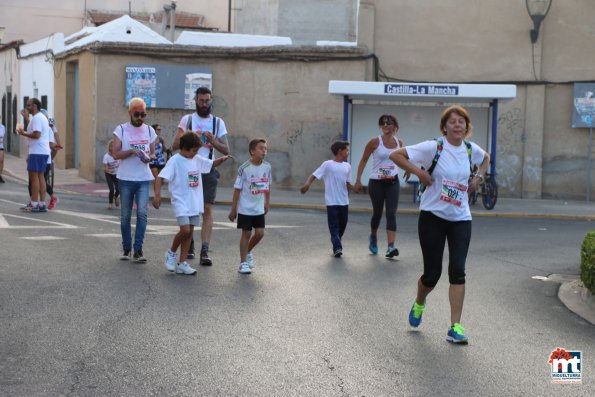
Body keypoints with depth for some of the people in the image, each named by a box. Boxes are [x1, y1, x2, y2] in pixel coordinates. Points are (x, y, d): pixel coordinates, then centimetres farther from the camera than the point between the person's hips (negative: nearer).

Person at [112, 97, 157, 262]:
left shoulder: (149, 130, 9)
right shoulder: (121, 129, 1)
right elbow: (116, 154, -5)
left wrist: (149, 157, -9)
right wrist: (132, 151, -20)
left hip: (144, 178, 1)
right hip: (125, 178, -1)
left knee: (142, 213, -11)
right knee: (125, 215, 8)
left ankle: (138, 250, -9)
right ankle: (126, 249, 19)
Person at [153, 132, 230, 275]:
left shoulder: (198, 159, 7)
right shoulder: (175, 161, -12)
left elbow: (211, 164, 23)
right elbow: (160, 177, -16)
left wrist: (222, 159, 2)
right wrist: (157, 194, -27)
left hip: (195, 203, 7)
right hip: (181, 202, -7)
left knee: (189, 232, 7)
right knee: (185, 230, -18)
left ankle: (182, 264, 13)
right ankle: (171, 253, 8)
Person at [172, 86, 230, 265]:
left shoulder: (218, 122, 8)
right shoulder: (187, 120, 5)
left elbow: (226, 151, 4)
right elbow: (175, 145, -1)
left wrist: (213, 141, -13)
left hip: (208, 170, 0)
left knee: (208, 209, -9)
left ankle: (204, 252, -12)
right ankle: (189, 247, 20)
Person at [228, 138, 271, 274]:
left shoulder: (267, 167, -1)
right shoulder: (244, 168, -14)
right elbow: (237, 189, -9)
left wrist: (267, 203, 15)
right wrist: (233, 210, -7)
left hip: (259, 209, 4)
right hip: (245, 209, -4)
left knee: (260, 233, 2)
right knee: (246, 234, 1)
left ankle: (248, 252, 30)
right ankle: (243, 262, 13)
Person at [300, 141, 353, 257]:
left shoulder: (347, 166, 10)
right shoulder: (328, 165, -5)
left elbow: (348, 184, 14)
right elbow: (315, 175, -8)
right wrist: (307, 184, -26)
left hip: (344, 201, 5)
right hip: (332, 202, -5)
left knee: (342, 225, 10)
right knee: (334, 226, -6)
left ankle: (336, 245, 27)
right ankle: (337, 247, -8)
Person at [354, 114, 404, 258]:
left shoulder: (399, 143, 3)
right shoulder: (375, 142, -8)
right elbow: (363, 161, -3)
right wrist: (358, 180, -7)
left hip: (393, 183, 2)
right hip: (376, 183, -2)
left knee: (391, 214, -10)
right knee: (377, 213, 9)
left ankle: (391, 247, -16)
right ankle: (373, 237, 38)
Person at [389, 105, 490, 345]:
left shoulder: (471, 150, 4)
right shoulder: (434, 147, -10)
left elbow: (485, 159, 28)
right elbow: (396, 155, -10)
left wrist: (478, 177, 11)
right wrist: (419, 172, -16)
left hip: (460, 219, 3)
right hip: (432, 216, -3)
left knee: (458, 270, -9)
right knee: (432, 273, 2)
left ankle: (455, 327, -5)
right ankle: (419, 304, 36)